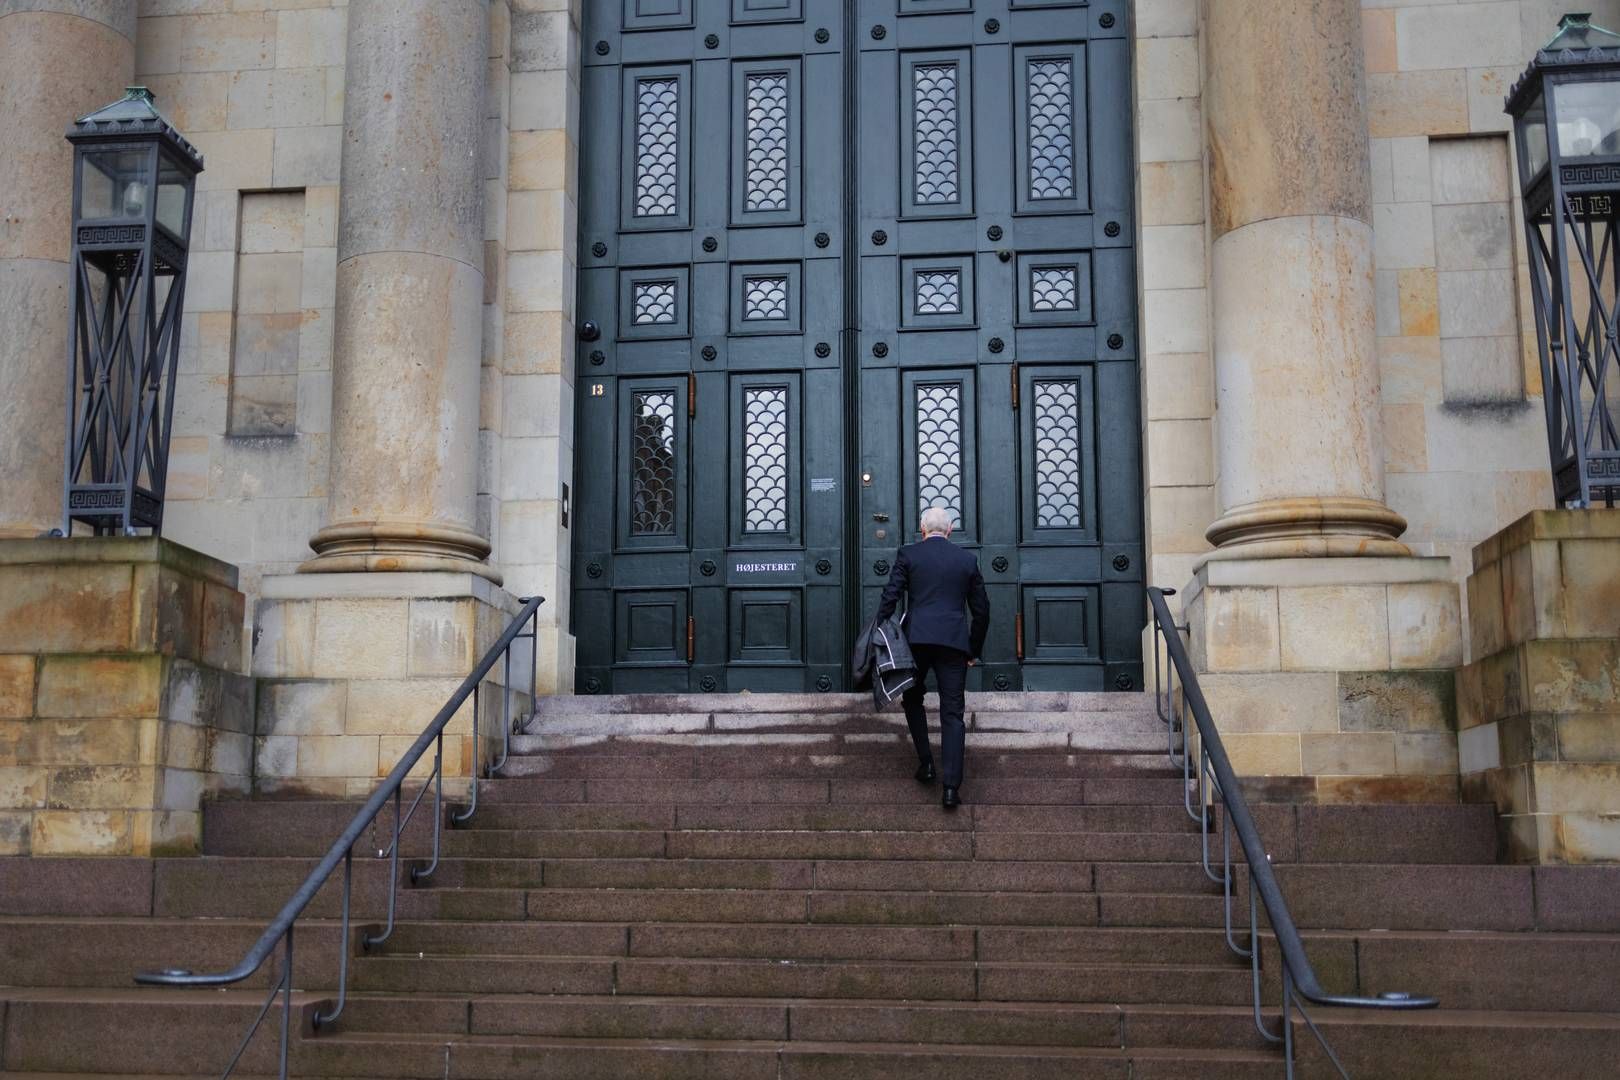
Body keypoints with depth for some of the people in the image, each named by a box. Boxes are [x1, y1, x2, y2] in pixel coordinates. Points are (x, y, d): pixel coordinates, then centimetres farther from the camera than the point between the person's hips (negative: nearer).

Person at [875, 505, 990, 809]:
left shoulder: (908, 554, 4)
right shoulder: (967, 559, 11)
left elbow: (890, 597, -3)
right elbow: (981, 609, 14)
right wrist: (974, 650, 22)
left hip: (916, 638, -1)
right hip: (954, 641, 1)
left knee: (912, 699, 22)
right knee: (952, 713, 1)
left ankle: (926, 762, 15)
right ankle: (951, 786, -6)